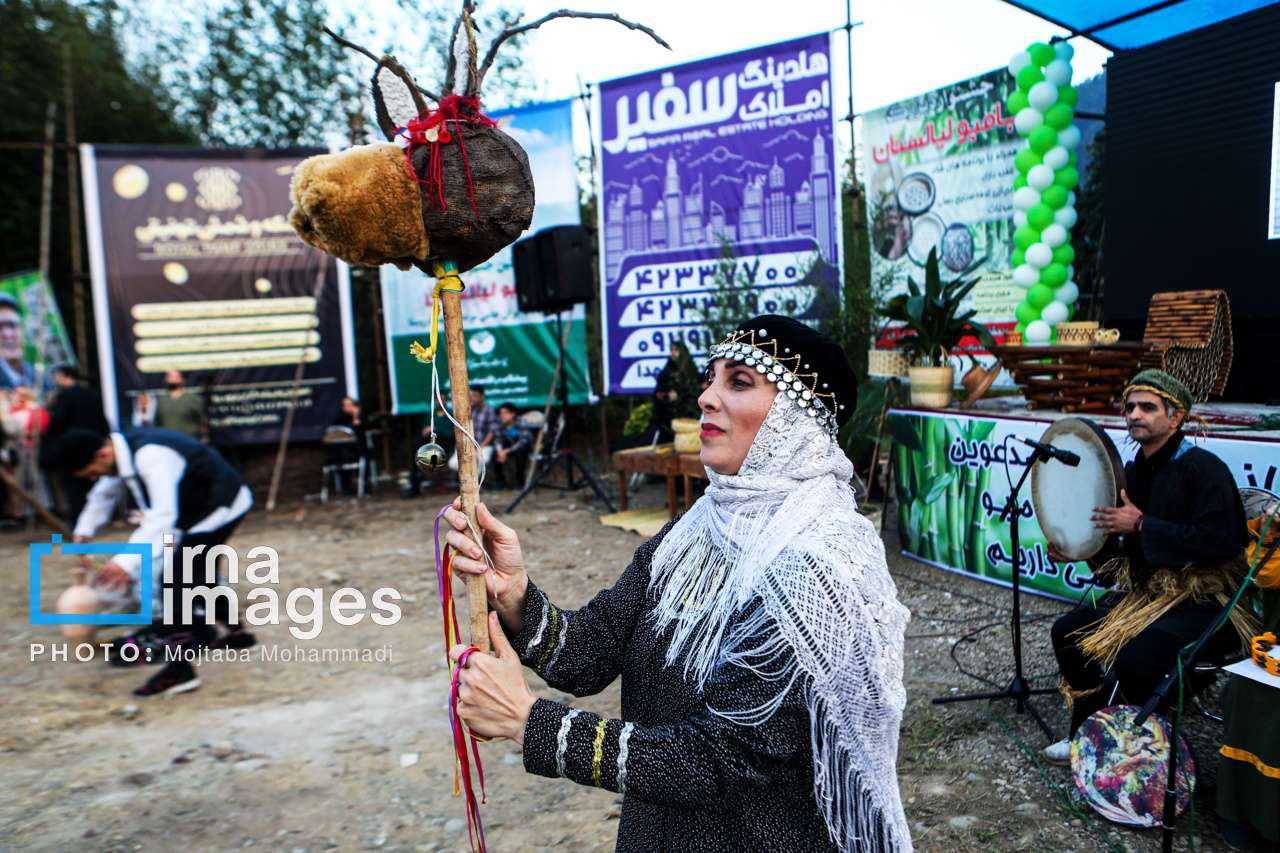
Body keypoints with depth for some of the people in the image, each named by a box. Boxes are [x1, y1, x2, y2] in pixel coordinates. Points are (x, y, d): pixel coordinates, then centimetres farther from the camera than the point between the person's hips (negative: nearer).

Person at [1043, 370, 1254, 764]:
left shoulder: (1203, 468, -16)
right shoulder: (1135, 470, 10)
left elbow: (1220, 543, -27)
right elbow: (1124, 541, 20)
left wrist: (1142, 525, -25)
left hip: (1202, 599, -9)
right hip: (1144, 590, 9)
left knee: (1134, 660, -29)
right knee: (1068, 632, 0)